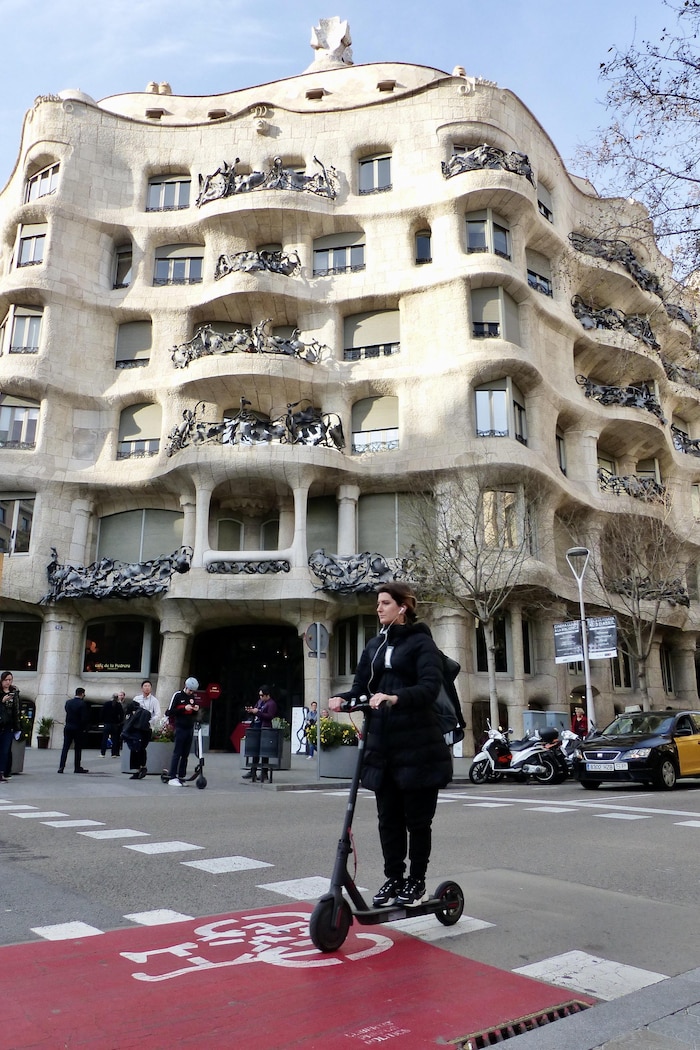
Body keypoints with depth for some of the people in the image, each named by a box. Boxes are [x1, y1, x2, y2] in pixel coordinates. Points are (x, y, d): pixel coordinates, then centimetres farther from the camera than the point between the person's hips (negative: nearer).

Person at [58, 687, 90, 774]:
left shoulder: (68, 702, 3)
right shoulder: (82, 704, -12)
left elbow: (67, 713, 9)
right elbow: (85, 718, -14)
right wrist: (84, 728, 0)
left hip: (68, 728, 4)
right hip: (78, 729, -4)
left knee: (65, 748, 6)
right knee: (78, 749, 6)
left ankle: (61, 767, 0)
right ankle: (77, 768, 9)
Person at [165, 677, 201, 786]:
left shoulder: (193, 697, 13)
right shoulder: (177, 695, -5)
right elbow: (170, 712, -9)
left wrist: (196, 710, 0)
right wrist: (184, 708, -18)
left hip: (190, 728, 6)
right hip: (180, 728, -6)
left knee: (185, 754, 5)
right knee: (177, 753, -6)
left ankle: (181, 776, 9)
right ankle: (172, 778, -4)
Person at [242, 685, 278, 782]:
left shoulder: (271, 704, -9)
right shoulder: (260, 701, 17)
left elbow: (270, 716, -20)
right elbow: (255, 711, 26)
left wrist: (257, 712, -21)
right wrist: (251, 711, 3)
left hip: (265, 729, -9)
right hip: (256, 728, 9)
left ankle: (264, 773, 2)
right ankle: (253, 771, 21)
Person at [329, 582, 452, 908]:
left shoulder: (421, 642, -5)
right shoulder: (374, 645, 13)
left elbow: (429, 687, -19)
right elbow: (361, 687, 8)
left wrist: (395, 698, -35)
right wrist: (342, 698, -14)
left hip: (417, 746, -5)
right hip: (382, 744, 5)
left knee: (417, 818, 7)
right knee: (388, 817, 11)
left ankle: (417, 881, 22)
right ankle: (394, 878, 25)